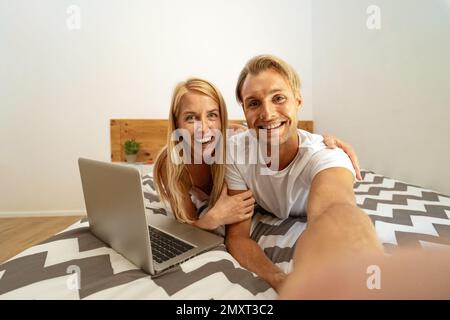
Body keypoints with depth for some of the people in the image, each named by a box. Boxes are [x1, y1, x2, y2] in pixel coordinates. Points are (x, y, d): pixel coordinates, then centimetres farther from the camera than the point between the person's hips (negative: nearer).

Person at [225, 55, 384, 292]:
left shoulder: (325, 155, -41)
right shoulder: (235, 151, -34)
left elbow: (335, 212, -66)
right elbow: (236, 236, -33)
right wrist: (281, 281, -53)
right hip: (263, 218, 0)